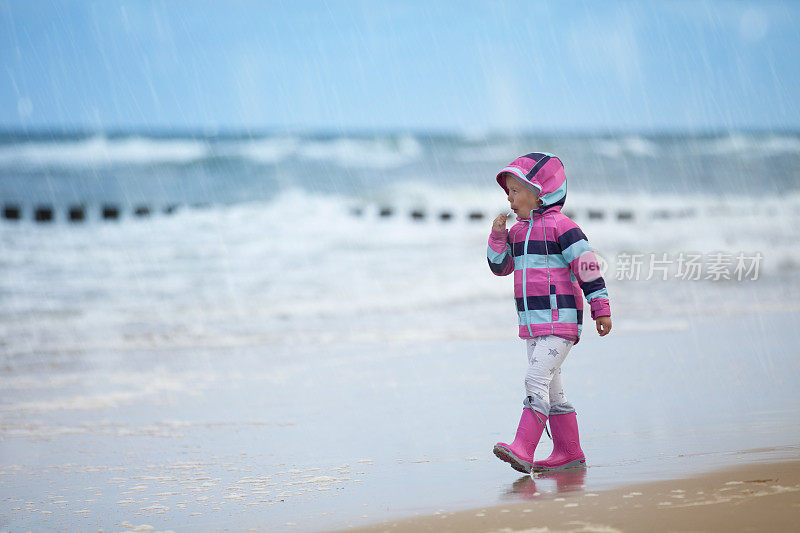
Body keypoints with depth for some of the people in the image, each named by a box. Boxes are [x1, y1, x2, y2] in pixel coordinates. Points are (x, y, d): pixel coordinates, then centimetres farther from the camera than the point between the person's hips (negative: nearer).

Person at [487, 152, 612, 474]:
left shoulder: (558, 225, -9)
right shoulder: (518, 230, 15)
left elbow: (587, 264, -10)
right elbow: (499, 266, 19)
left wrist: (601, 309, -12)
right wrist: (498, 236, 2)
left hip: (560, 319, -9)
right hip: (532, 323, 9)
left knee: (537, 379, -19)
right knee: (551, 390, 12)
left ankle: (523, 451, -26)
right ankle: (569, 453, 20)